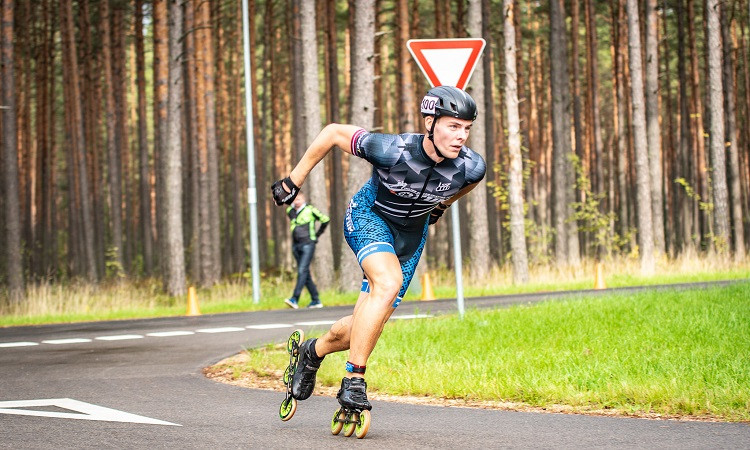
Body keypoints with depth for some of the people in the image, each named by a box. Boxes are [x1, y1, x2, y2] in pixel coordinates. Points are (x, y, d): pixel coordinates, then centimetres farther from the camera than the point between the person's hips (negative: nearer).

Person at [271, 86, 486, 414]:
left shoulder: (471, 167, -23)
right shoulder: (393, 150, -34)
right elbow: (333, 132, -19)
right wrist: (293, 181, -12)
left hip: (412, 232, 5)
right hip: (369, 217, -4)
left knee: (371, 323, 2)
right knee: (388, 283, -33)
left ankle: (314, 351, 33)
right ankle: (353, 381, -25)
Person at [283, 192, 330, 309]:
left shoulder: (310, 210, -4)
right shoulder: (290, 211, 11)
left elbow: (325, 220, 4)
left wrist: (317, 234, 5)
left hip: (308, 244, -6)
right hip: (296, 245, 6)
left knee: (302, 271, -16)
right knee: (306, 273, 6)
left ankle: (295, 299, -25)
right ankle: (316, 300, 12)